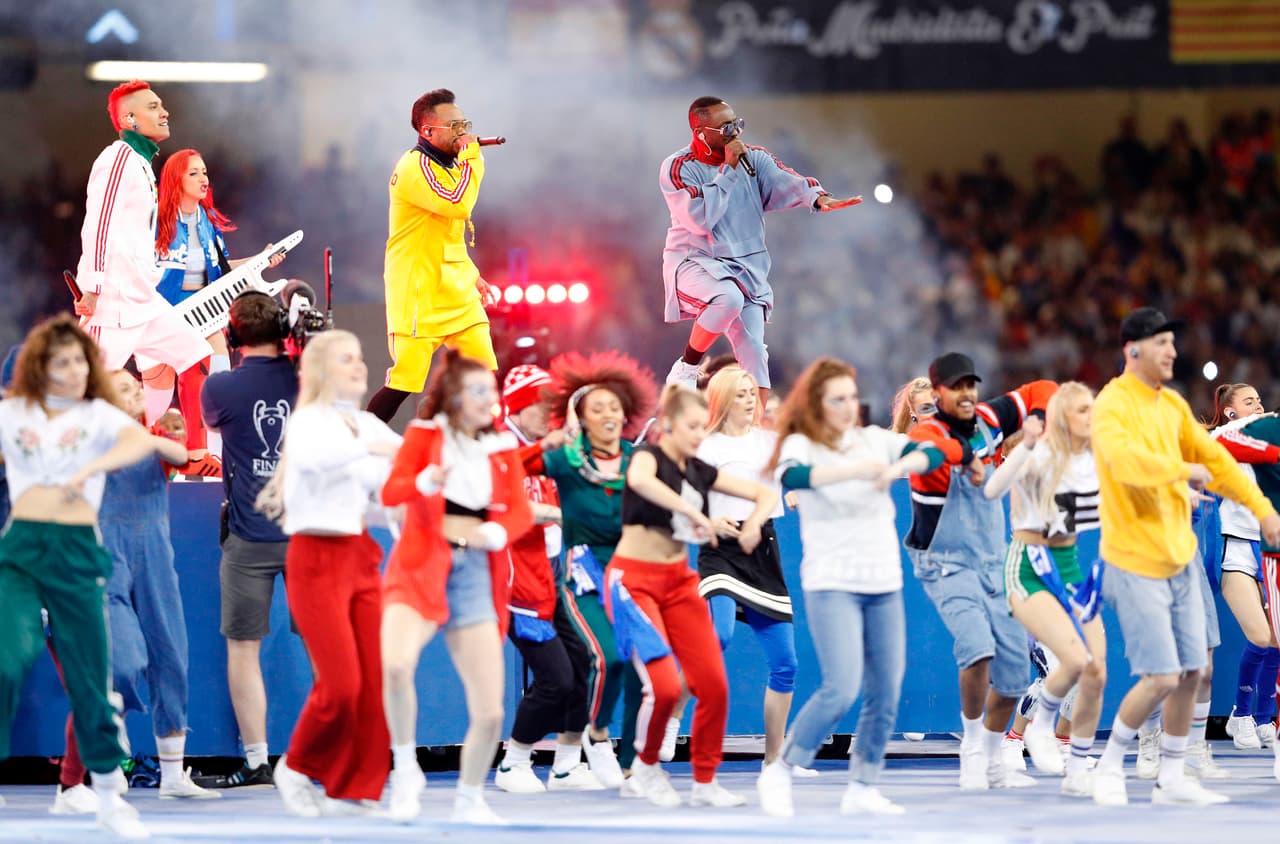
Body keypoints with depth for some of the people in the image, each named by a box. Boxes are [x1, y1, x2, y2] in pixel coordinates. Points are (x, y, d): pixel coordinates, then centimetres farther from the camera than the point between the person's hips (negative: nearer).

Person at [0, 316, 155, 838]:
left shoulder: (98, 415, 5)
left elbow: (142, 441, -15)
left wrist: (90, 468, -31)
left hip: (77, 550, 0)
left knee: (89, 676, 4)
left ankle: (109, 796, 17)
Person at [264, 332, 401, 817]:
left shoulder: (369, 425, 13)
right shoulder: (308, 421, -9)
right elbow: (308, 454, -33)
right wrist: (367, 447, -39)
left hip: (361, 558, 7)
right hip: (318, 557, -7)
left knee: (376, 679, -1)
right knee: (340, 682, -11)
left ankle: (356, 788, 6)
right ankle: (298, 768, 11)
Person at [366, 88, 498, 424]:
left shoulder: (448, 166, 15)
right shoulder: (415, 167, -15)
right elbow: (457, 206, -30)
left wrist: (472, 275, 19)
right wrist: (472, 156, -19)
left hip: (457, 293, 9)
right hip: (418, 295, -9)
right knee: (404, 382, -9)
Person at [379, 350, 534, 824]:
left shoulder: (502, 449, 13)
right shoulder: (425, 434, 3)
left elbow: (521, 512, 4)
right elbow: (391, 492, -9)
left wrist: (497, 533, -18)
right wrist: (427, 481, -30)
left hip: (474, 573, 4)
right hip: (421, 567, -4)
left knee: (489, 712, -2)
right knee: (395, 664, -33)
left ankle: (469, 800, 23)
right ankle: (406, 768, -10)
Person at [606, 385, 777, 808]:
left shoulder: (700, 472, 8)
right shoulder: (648, 456, -10)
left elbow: (765, 493, 12)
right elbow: (640, 480, -37)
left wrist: (754, 521, -10)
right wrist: (694, 514, -39)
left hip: (679, 582, 6)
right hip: (634, 580, -6)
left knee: (714, 685, -4)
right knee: (664, 685, -18)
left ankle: (705, 781, 10)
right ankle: (646, 765, 9)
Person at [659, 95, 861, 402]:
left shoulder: (753, 158, 3)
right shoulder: (678, 168, -10)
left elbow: (784, 181, -14)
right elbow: (701, 219, -21)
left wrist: (818, 198, -34)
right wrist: (728, 169, -20)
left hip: (745, 267, 4)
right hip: (694, 261, -4)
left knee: (752, 348, -6)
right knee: (728, 298, -34)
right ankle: (686, 368, -14)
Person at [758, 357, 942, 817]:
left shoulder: (875, 439, 8)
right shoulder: (801, 445, -4)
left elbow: (933, 453, -4)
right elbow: (793, 476, -27)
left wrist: (896, 468, -25)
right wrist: (856, 470, -39)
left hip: (885, 584, 5)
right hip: (832, 585, -5)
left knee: (886, 694, 3)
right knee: (842, 689, -17)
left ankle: (863, 788, 15)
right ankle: (778, 774, -3)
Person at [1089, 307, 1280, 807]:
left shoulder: (1173, 406, 11)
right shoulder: (1112, 405, -14)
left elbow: (1214, 459, 21)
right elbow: (1125, 460, -32)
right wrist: (1186, 470, -20)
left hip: (1180, 559, 8)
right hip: (1135, 563, -8)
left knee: (1191, 672, 8)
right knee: (1162, 678, -11)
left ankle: (1172, 779, 19)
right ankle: (1110, 766, 9)